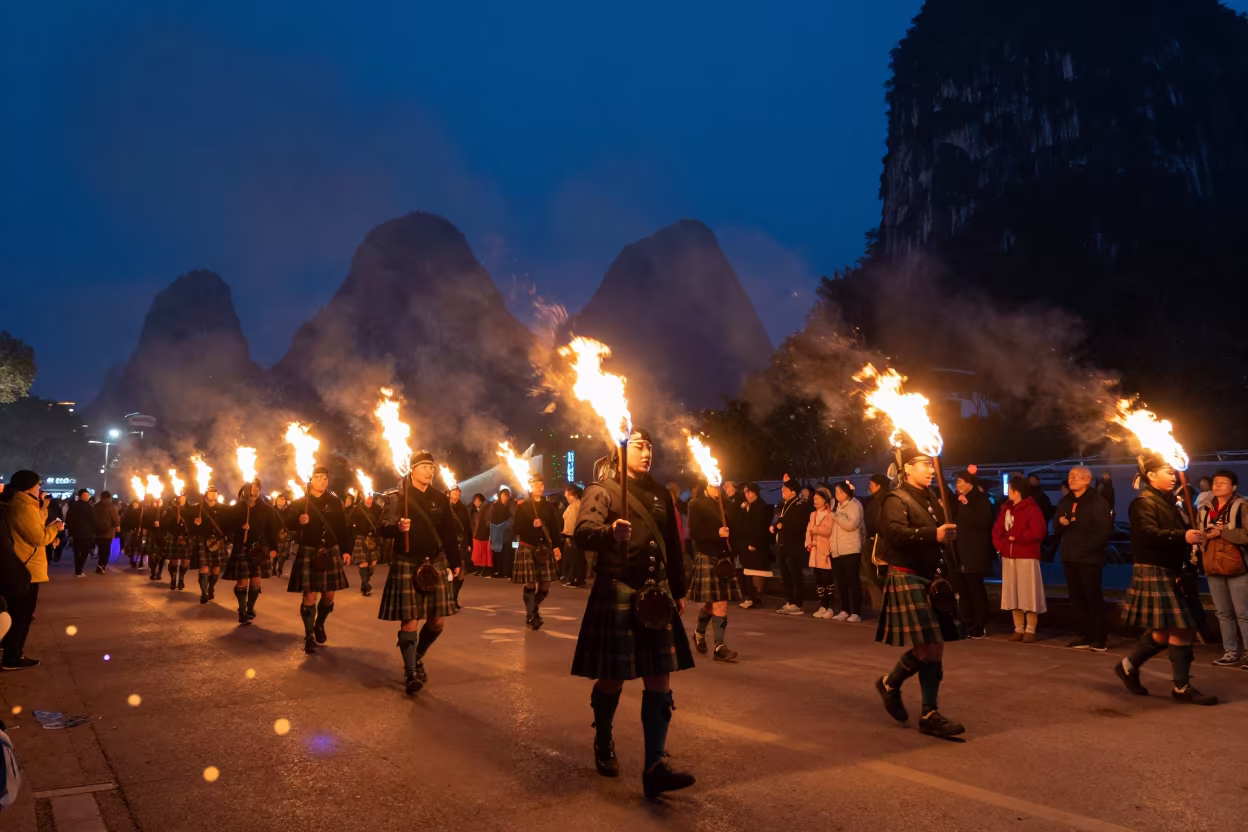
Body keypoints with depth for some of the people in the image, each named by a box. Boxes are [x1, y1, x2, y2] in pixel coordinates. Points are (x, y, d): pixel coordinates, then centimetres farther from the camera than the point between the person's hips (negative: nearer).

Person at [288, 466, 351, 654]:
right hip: (308, 553, -2)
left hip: (331, 552, 3)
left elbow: (342, 527, 7)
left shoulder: (335, 502, 6)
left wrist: (346, 550, 3)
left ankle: (319, 625, 33)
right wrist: (299, 522, -22)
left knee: (329, 595, 8)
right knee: (309, 595, -5)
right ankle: (309, 636, 6)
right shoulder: (300, 502, 1)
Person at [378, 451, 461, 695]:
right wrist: (398, 527, -35)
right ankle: (410, 673, 3)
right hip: (407, 565, -4)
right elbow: (384, 527, -14)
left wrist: (455, 562, 12)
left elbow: (449, 534, 13)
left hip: (436, 564, 4)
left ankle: (417, 658, 30)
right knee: (409, 620, -5)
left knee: (438, 620, 6)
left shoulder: (440, 499, 9)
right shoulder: (399, 498, -3)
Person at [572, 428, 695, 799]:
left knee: (659, 680, -1)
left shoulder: (660, 493, 14)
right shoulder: (601, 490, -4)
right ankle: (603, 746, 31)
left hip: (655, 595, 5)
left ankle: (655, 766, 2)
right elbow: (583, 533, -20)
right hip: (616, 594, -5)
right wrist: (610, 532, -41)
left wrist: (678, 591, 19)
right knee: (612, 678, 6)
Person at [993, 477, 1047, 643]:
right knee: (1013, 592, 9)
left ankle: (1030, 630, 4)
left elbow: (1037, 532, -18)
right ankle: (1019, 629, 16)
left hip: (1027, 556, -7)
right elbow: (997, 528, 11)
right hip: (1008, 556, 7)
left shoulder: (1032, 509, -8)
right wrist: (999, 543, -6)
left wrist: (1016, 538, -13)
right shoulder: (1006, 508, 14)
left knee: (1028, 592, -3)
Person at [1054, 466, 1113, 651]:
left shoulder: (1097, 502, -5)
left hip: (1089, 558, -6)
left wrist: (1088, 547, -19)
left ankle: (1099, 639, 5)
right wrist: (1060, 522, -7)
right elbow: (1056, 529, 15)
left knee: (1094, 598, -1)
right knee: (1077, 598, 9)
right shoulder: (1065, 502, 14)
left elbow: (1104, 530, -13)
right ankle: (1086, 636, 17)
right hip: (1069, 557, 6)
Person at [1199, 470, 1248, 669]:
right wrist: (1208, 535, -3)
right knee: (1223, 614, 12)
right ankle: (1231, 651, 20)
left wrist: (1222, 532, -15)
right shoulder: (1205, 510, 12)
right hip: (1214, 568, 6)